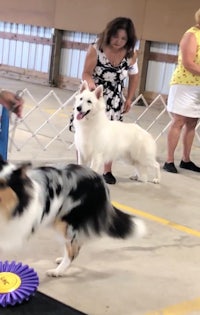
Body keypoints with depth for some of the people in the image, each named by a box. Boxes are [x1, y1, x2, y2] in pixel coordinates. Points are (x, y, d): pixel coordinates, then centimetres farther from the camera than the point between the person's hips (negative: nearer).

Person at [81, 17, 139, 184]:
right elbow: (86, 73, -16)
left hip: (114, 101, 2)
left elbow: (134, 76, 7)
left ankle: (107, 171, 12)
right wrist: (91, 83, -38)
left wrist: (129, 99, 6)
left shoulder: (130, 54, -9)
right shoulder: (95, 48, -17)